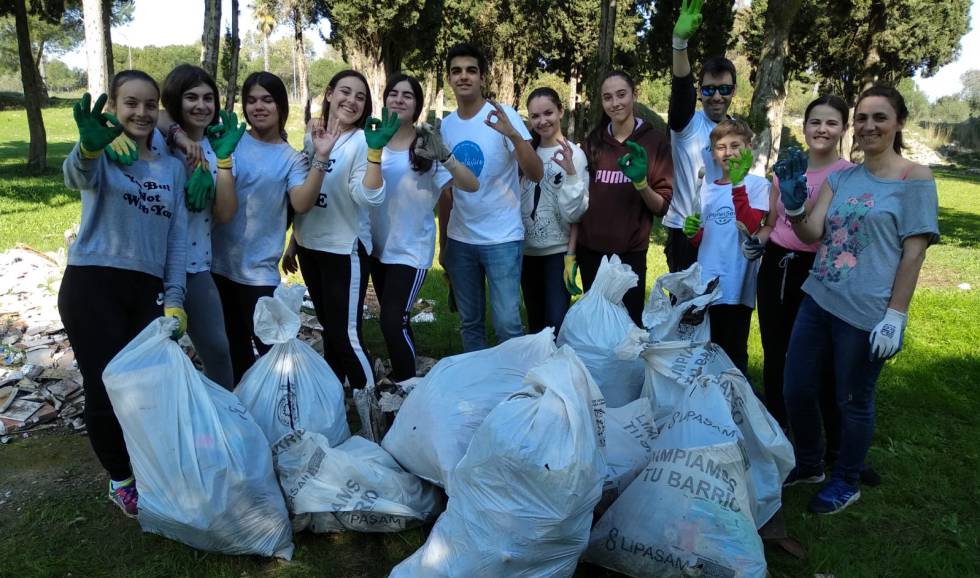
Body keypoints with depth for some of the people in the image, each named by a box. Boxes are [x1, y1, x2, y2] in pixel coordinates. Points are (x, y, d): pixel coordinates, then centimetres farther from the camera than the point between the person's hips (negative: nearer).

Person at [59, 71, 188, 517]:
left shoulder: (172, 166, 13)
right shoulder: (102, 155, 0)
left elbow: (177, 237, 11)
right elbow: (79, 177, -26)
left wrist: (174, 300, 2)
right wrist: (89, 148, -50)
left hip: (148, 290, 3)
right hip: (92, 286, -3)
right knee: (107, 387, -2)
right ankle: (120, 479, 21)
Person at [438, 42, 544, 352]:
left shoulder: (504, 116, -8)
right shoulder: (445, 125, 5)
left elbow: (536, 175, -18)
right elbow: (445, 191, 13)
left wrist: (513, 135, -33)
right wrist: (442, 243, 15)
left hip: (502, 238, -4)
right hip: (459, 240, 4)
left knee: (507, 324, -4)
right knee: (470, 323, 14)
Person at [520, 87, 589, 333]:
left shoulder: (574, 154, -9)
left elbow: (575, 212, -14)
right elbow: (517, 201, 12)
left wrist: (570, 171, -26)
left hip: (558, 251, -5)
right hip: (527, 249, 5)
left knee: (557, 323, -9)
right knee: (534, 322, 14)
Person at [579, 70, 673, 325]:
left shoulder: (654, 140, -3)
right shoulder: (593, 142, 5)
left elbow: (663, 207, -4)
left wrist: (641, 183, -23)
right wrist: (571, 253, 5)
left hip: (630, 254, -2)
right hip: (590, 252, 3)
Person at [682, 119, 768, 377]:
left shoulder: (757, 184, -2)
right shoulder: (707, 189, 13)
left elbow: (750, 227, -19)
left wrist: (737, 184, -23)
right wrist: (693, 232, -2)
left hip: (736, 285, -5)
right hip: (706, 285, 5)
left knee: (734, 354, 4)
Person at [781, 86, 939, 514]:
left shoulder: (914, 179, -5)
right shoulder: (842, 178, 11)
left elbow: (913, 253, -9)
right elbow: (812, 234, 5)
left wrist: (895, 316, -14)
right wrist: (794, 204, -14)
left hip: (866, 313, -6)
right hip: (818, 300, 6)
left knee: (853, 401, 8)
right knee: (796, 390, 11)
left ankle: (846, 483, 30)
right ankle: (808, 466, 35)